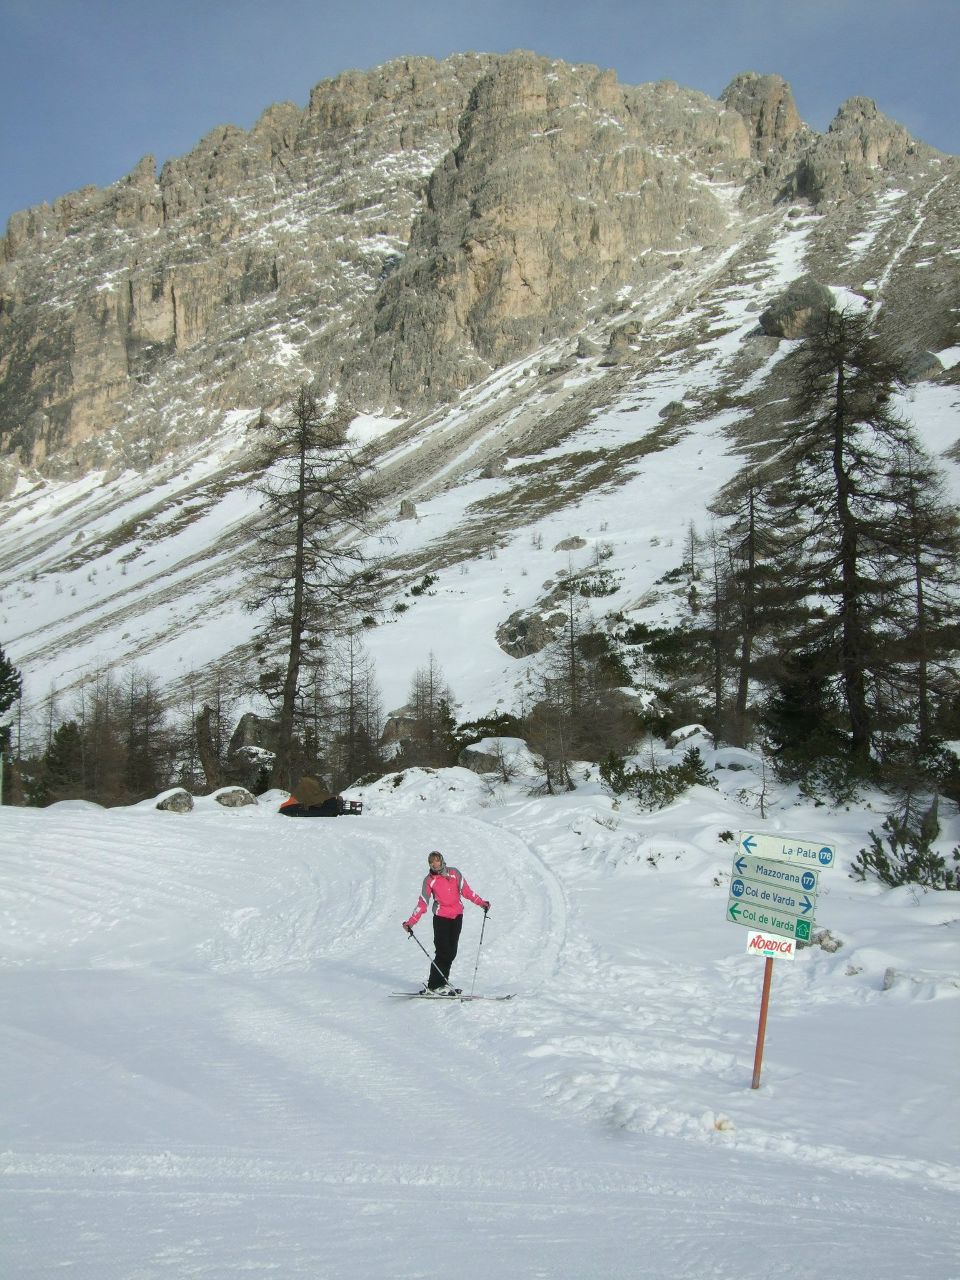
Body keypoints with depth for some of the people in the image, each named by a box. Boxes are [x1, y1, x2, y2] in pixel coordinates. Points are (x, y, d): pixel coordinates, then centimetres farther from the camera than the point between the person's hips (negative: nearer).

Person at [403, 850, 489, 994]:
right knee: (443, 952, -10)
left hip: (457, 916, 3)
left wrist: (481, 902, 5)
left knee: (452, 952, 4)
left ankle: (442, 981, 14)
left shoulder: (454, 873, 5)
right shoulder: (429, 880, -1)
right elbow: (423, 903, -2)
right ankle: (435, 985, -3)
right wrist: (411, 922, -11)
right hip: (441, 917, -3)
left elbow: (466, 890, 12)